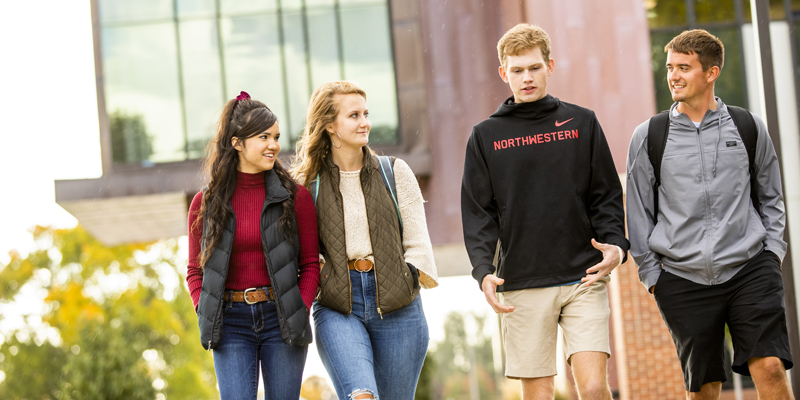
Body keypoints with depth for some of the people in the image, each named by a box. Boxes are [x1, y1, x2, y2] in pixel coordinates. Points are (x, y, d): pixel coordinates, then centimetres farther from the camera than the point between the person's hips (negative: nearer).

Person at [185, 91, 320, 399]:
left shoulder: (296, 197, 2)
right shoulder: (206, 203, 4)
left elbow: (310, 265, 5)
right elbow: (195, 272, 11)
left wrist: (299, 313, -8)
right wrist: (206, 316, -4)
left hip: (281, 319, 0)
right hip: (231, 323, 0)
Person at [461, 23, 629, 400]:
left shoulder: (582, 123, 10)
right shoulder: (486, 136, 8)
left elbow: (607, 196, 9)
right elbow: (478, 214, 5)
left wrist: (616, 245, -9)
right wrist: (484, 270, -10)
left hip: (583, 278, 0)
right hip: (522, 286, 0)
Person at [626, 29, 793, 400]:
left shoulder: (748, 127, 7)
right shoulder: (648, 137, 4)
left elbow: (770, 197, 17)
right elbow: (638, 211, 9)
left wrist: (773, 250, 6)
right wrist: (651, 273, 4)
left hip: (749, 269, 0)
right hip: (683, 280, 0)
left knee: (770, 367, -14)